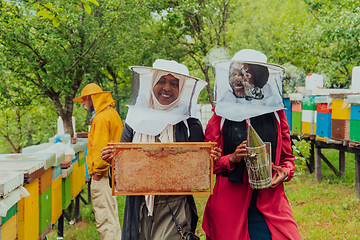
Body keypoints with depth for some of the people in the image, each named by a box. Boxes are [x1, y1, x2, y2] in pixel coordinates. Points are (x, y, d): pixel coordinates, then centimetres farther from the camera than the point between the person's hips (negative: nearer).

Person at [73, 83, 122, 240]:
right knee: (110, 216, 18)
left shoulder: (101, 118, -16)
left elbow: (100, 148, -21)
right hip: (111, 172, 10)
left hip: (103, 175, -10)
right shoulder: (112, 113, 16)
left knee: (105, 218, -8)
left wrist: (97, 171, -14)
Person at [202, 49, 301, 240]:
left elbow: (287, 157, 16)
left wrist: (284, 173, -5)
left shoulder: (275, 113, 8)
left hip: (271, 201, 1)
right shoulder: (221, 115, 4)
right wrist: (231, 159, -11)